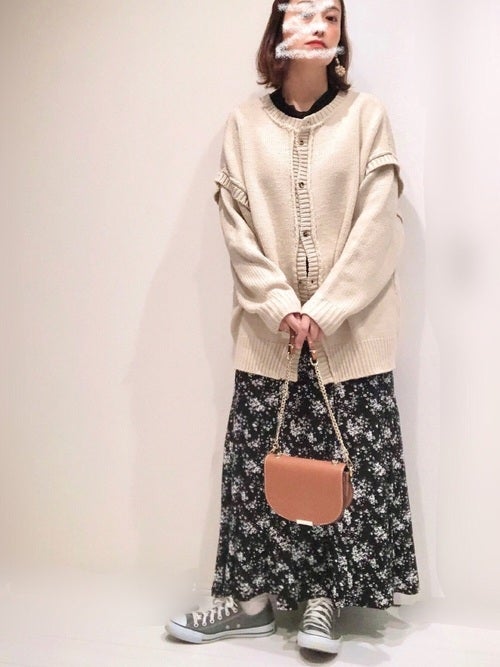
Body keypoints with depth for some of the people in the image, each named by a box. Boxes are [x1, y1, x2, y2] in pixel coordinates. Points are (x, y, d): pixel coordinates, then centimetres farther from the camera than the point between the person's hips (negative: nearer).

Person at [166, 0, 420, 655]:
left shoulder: (366, 114, 0)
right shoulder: (246, 122, 4)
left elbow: (377, 226, -6)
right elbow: (237, 227, 1)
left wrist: (324, 312, -12)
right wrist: (282, 308, -10)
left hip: (351, 331, -1)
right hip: (268, 330, 1)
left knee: (348, 465, 4)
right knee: (260, 464, 6)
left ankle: (326, 595, 21)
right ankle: (258, 595, 21)